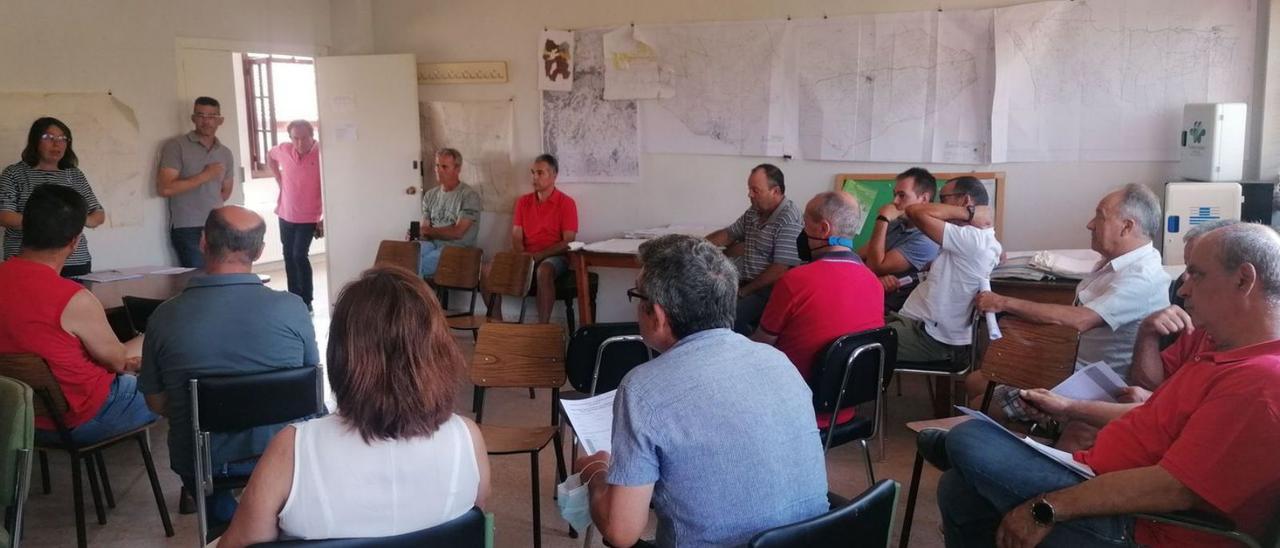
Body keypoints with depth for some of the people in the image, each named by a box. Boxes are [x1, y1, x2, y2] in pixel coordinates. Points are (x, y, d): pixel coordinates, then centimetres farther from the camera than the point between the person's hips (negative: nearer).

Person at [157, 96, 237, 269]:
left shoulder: (226, 153, 13)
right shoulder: (176, 146, -3)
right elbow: (164, 189, -13)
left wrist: (209, 205, 12)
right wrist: (205, 176, -12)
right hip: (187, 230, -5)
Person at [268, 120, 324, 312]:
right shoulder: (284, 150, -5)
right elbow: (270, 157, 21)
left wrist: (324, 218, -15)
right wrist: (279, 180, 10)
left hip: (309, 217, -5)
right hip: (285, 214, 5)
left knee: (300, 256, -12)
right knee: (289, 256, 12)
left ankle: (306, 301, 0)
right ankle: (294, 298, 26)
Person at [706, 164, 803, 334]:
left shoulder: (789, 220, -16)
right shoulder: (754, 212, 12)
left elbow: (780, 270, -20)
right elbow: (728, 234, 25)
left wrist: (744, 291, -14)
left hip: (768, 289, -9)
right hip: (746, 282, 9)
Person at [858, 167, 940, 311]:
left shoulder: (926, 241, -11)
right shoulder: (894, 225, 13)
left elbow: (876, 266, -14)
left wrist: (882, 220, -9)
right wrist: (877, 279, -14)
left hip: (885, 311, -7)